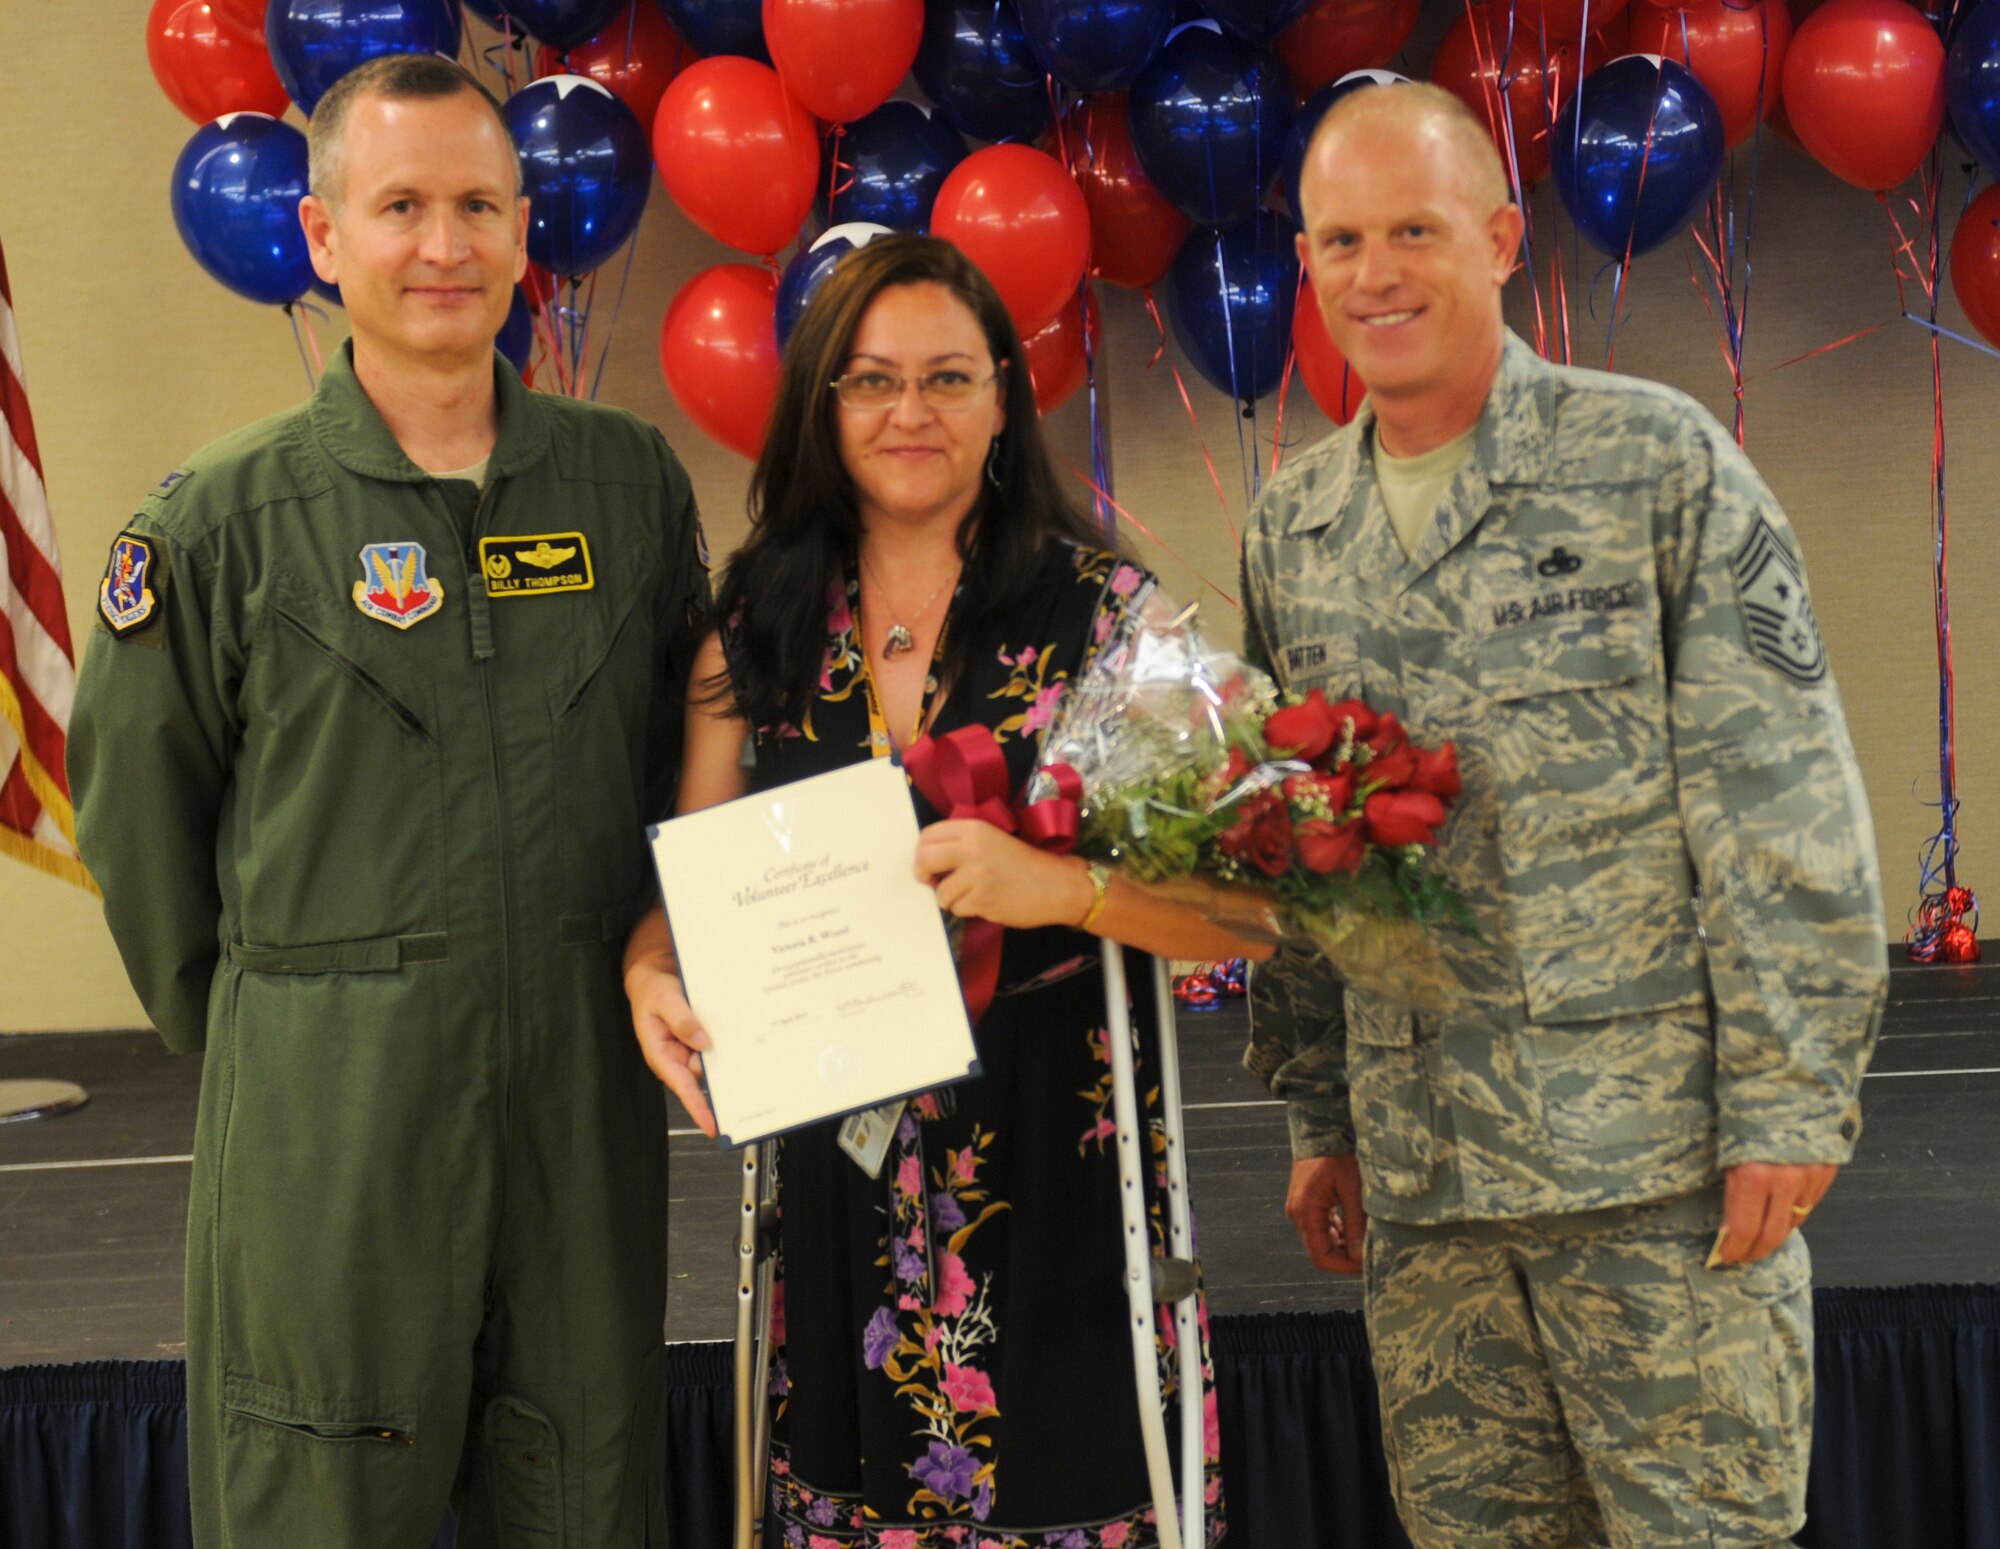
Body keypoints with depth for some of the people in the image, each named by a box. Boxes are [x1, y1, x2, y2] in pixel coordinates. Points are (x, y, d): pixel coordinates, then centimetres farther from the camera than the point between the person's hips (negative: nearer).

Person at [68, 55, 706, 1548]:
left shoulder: (633, 480, 5)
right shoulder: (224, 518, -3)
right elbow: (135, 807, 5)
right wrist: (243, 1025, 9)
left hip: (589, 1089, 3)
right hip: (325, 1113, -3)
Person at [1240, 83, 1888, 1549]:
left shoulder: (1655, 461, -3)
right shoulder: (1290, 530, 11)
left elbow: (1781, 809, -6)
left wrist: (1789, 1098, -11)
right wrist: (1322, 1120, 14)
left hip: (1657, 1154, -4)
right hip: (1418, 1178, 4)